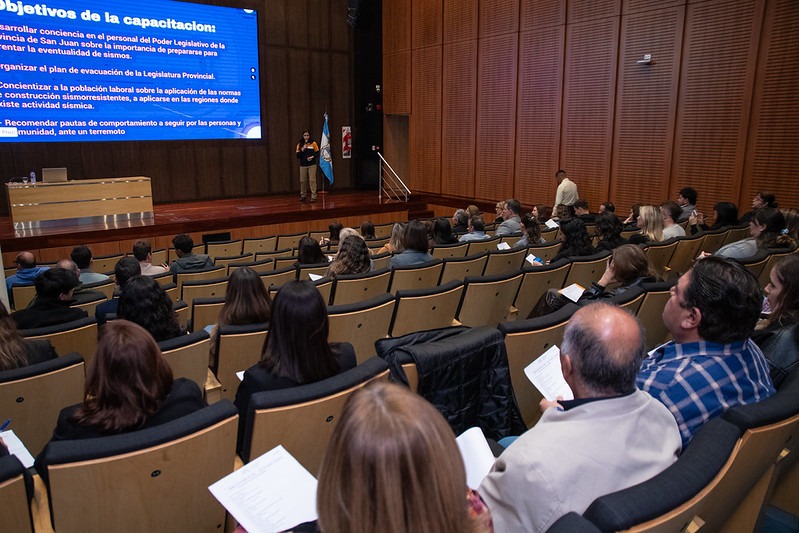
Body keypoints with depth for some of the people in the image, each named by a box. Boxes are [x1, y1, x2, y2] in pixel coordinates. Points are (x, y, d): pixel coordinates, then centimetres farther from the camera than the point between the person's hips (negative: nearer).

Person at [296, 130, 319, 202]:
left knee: (312, 180, -5)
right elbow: (298, 156, 2)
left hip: (312, 165, -2)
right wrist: (302, 150, -12)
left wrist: (312, 157, -14)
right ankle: (303, 195, 18)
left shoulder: (313, 143, 1)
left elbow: (317, 153, 3)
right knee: (303, 181, 5)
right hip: (303, 165, 2)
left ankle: (313, 196, -2)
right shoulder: (299, 145, 6)